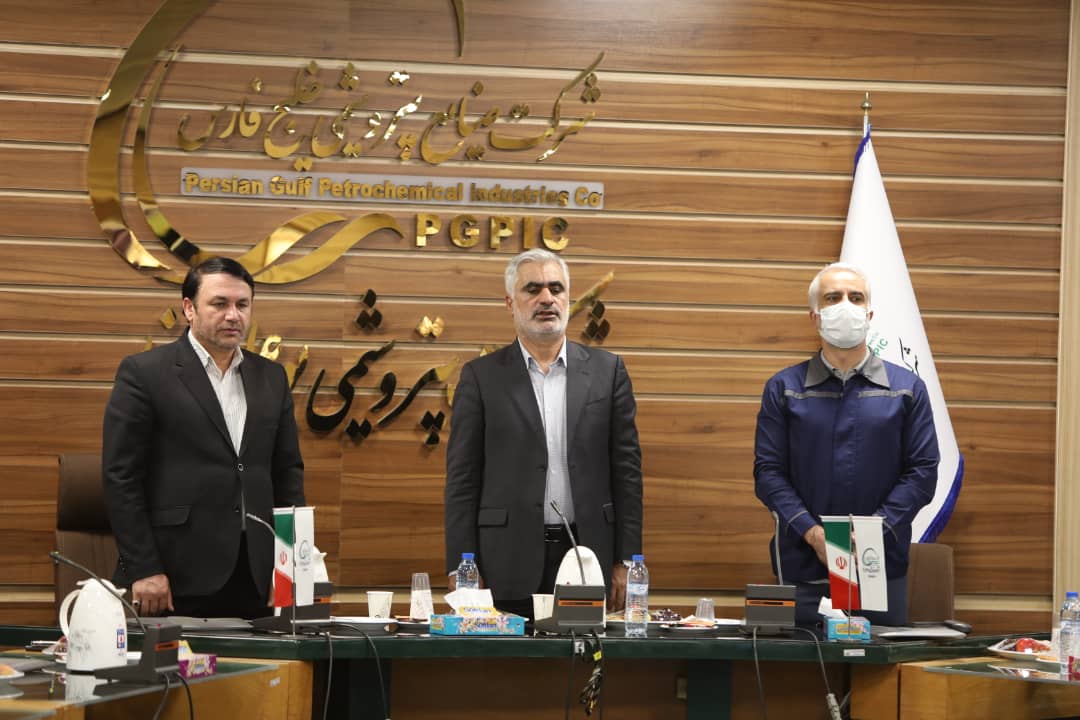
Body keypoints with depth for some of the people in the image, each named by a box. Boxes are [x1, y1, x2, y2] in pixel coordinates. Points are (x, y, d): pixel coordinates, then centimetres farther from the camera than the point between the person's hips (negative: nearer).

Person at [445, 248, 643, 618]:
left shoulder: (607, 370, 8)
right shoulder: (481, 376, 4)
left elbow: (626, 470, 7)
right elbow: (463, 480, 2)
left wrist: (625, 561, 2)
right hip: (511, 565, -1)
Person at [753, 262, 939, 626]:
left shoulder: (907, 388, 9)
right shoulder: (783, 388, 8)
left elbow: (922, 470, 3)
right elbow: (768, 471, 2)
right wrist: (812, 532, -13)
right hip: (804, 567, 0)